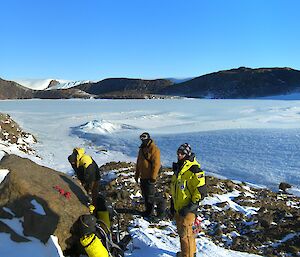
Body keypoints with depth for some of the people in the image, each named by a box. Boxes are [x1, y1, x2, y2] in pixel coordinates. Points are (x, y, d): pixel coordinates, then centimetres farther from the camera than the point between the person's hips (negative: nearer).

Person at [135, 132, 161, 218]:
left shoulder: (154, 149, -15)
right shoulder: (142, 149, 12)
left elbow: (156, 164, -19)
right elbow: (138, 163, 19)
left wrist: (153, 177, -21)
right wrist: (136, 175, 19)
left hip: (149, 177, -8)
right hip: (142, 177, 8)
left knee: (149, 195, 2)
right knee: (144, 194, 16)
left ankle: (150, 211, 14)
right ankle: (147, 210, 29)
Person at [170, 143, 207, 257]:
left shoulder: (194, 170, -19)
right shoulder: (178, 167, 9)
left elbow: (201, 191, -20)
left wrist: (191, 206, -20)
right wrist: (172, 203, 20)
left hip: (187, 209, -9)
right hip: (178, 207, 9)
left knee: (185, 233, -1)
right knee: (181, 230, 21)